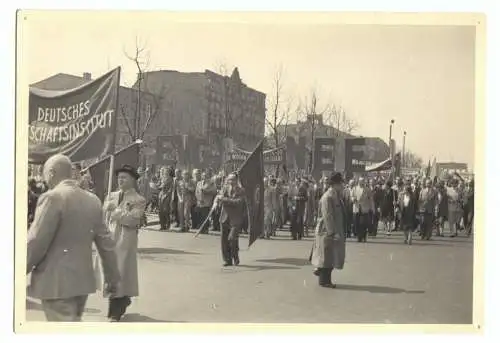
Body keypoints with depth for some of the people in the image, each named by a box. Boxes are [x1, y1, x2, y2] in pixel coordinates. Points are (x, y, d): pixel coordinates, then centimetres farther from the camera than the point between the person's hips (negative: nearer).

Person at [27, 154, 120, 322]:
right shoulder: (93, 200, 9)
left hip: (56, 282, -7)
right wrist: (112, 276, 20)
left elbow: (35, 242, -16)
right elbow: (106, 243, 12)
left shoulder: (52, 198, -13)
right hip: (83, 280, 7)